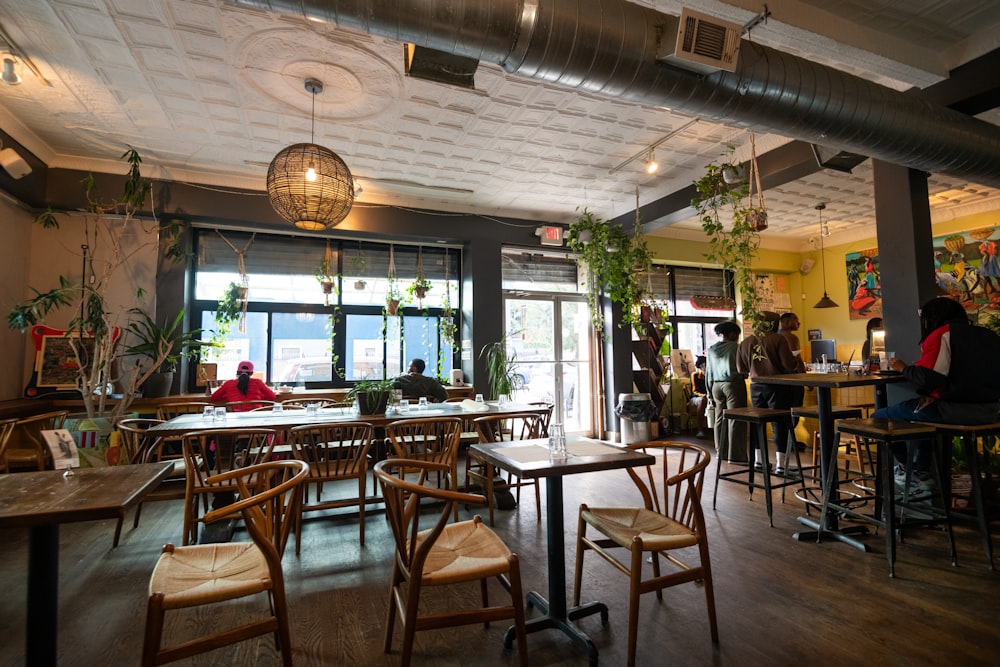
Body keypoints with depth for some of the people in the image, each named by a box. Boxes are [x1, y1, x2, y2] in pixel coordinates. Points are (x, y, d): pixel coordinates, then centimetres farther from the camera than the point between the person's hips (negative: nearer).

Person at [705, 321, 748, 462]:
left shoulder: (711, 350, 8)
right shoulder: (736, 347, -7)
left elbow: (708, 373, 11)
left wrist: (710, 393, 15)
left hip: (716, 385, 6)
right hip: (733, 384, -5)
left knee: (719, 419, 12)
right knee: (735, 419, -2)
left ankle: (721, 452, 19)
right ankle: (735, 455, 0)